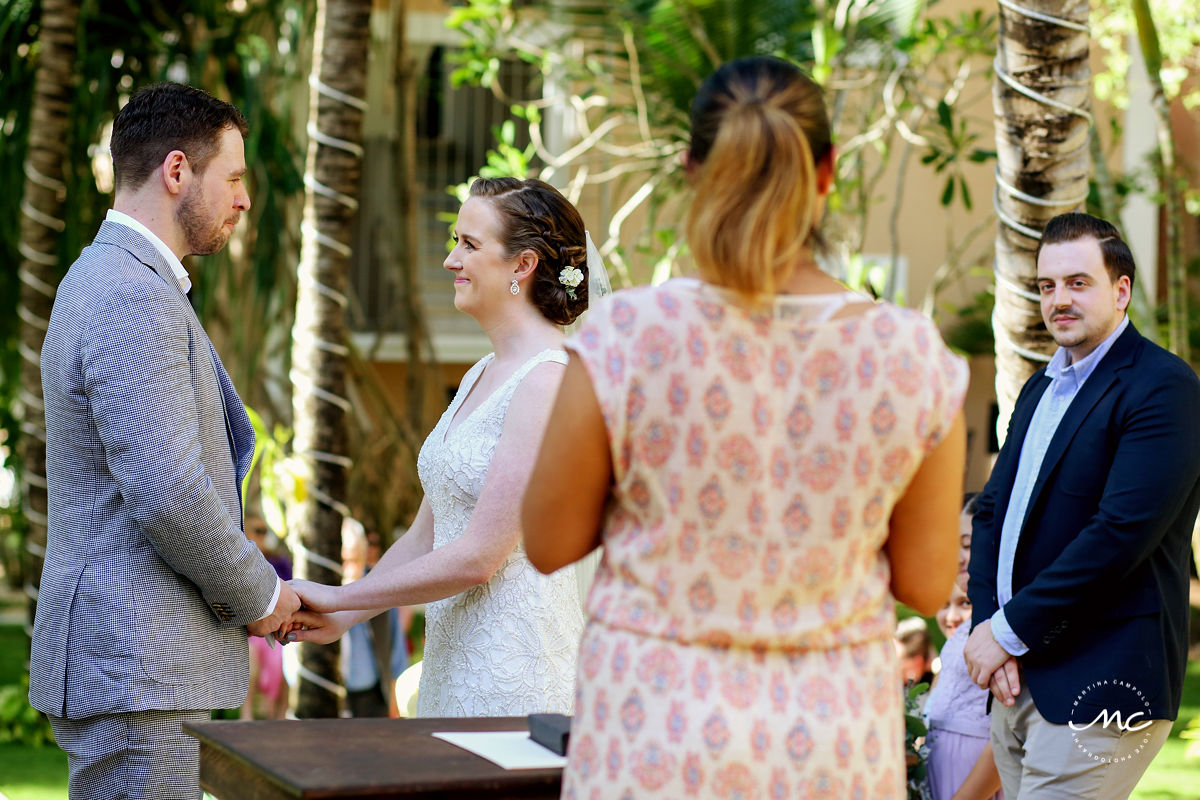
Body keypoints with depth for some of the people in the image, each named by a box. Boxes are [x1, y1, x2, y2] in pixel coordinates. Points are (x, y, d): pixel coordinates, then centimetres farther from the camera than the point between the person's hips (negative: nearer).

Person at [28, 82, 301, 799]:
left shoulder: (105, 279, 17)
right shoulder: (137, 302, -17)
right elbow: (167, 493, -24)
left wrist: (252, 584, 15)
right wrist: (257, 595, -9)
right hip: (137, 669, -11)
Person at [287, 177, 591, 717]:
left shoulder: (551, 382, -16)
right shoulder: (482, 375, 14)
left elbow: (478, 557, -19)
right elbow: (425, 538, 16)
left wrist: (337, 597, -11)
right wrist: (340, 620, 4)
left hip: (515, 674, -8)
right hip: (452, 661, 8)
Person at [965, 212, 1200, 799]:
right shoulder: (1041, 388, 18)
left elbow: (1121, 532, -20)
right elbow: (992, 510, 13)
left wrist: (1011, 630, -15)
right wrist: (986, 626, -3)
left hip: (1098, 692, -8)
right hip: (1016, 681, 8)